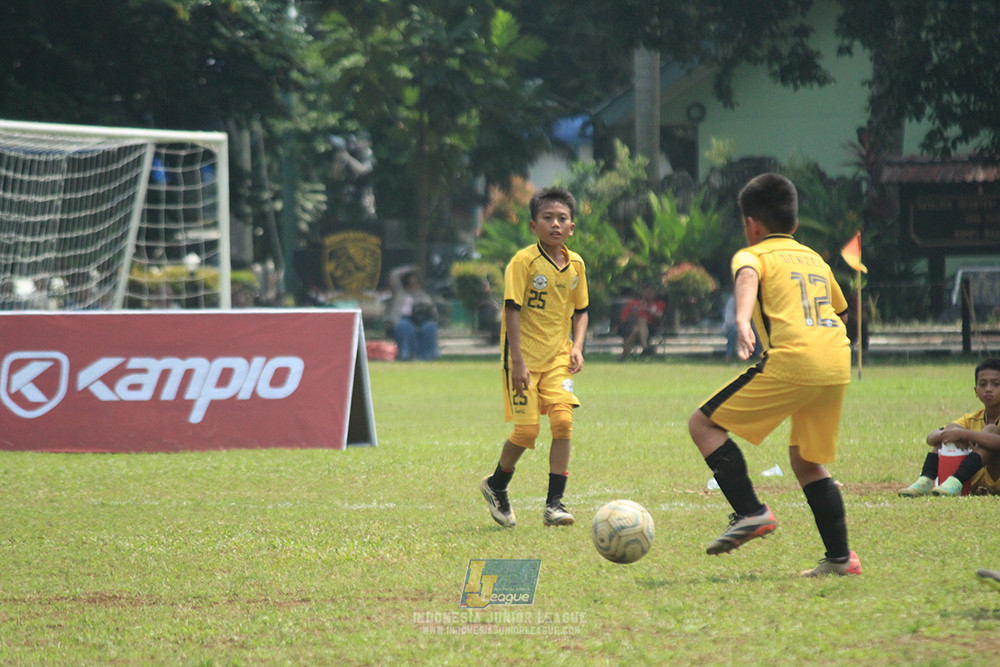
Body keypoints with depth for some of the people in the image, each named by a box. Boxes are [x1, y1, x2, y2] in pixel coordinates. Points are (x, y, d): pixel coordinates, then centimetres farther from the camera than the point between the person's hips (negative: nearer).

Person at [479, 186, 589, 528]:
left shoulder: (575, 265, 5)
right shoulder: (524, 262, -12)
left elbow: (580, 310, 17)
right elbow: (512, 310, -14)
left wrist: (577, 346, -1)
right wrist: (517, 363, -19)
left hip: (557, 356, 4)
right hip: (524, 357, -4)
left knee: (563, 420, -13)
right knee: (527, 430, -6)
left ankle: (554, 503, -6)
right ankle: (496, 485, 23)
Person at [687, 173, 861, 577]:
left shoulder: (754, 255, 10)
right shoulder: (816, 260, 29)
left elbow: (747, 279, -15)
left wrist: (742, 322, -33)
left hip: (791, 361, -7)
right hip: (839, 362, 7)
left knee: (704, 425, 3)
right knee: (806, 460, 22)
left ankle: (751, 512, -9)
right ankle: (840, 556, 15)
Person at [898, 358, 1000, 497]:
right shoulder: (972, 419, 12)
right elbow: (930, 438, 1)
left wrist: (964, 434, -34)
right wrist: (946, 433, -23)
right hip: (972, 486, 5)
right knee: (952, 427, -2)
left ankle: (955, 482, -39)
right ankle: (925, 481, -18)